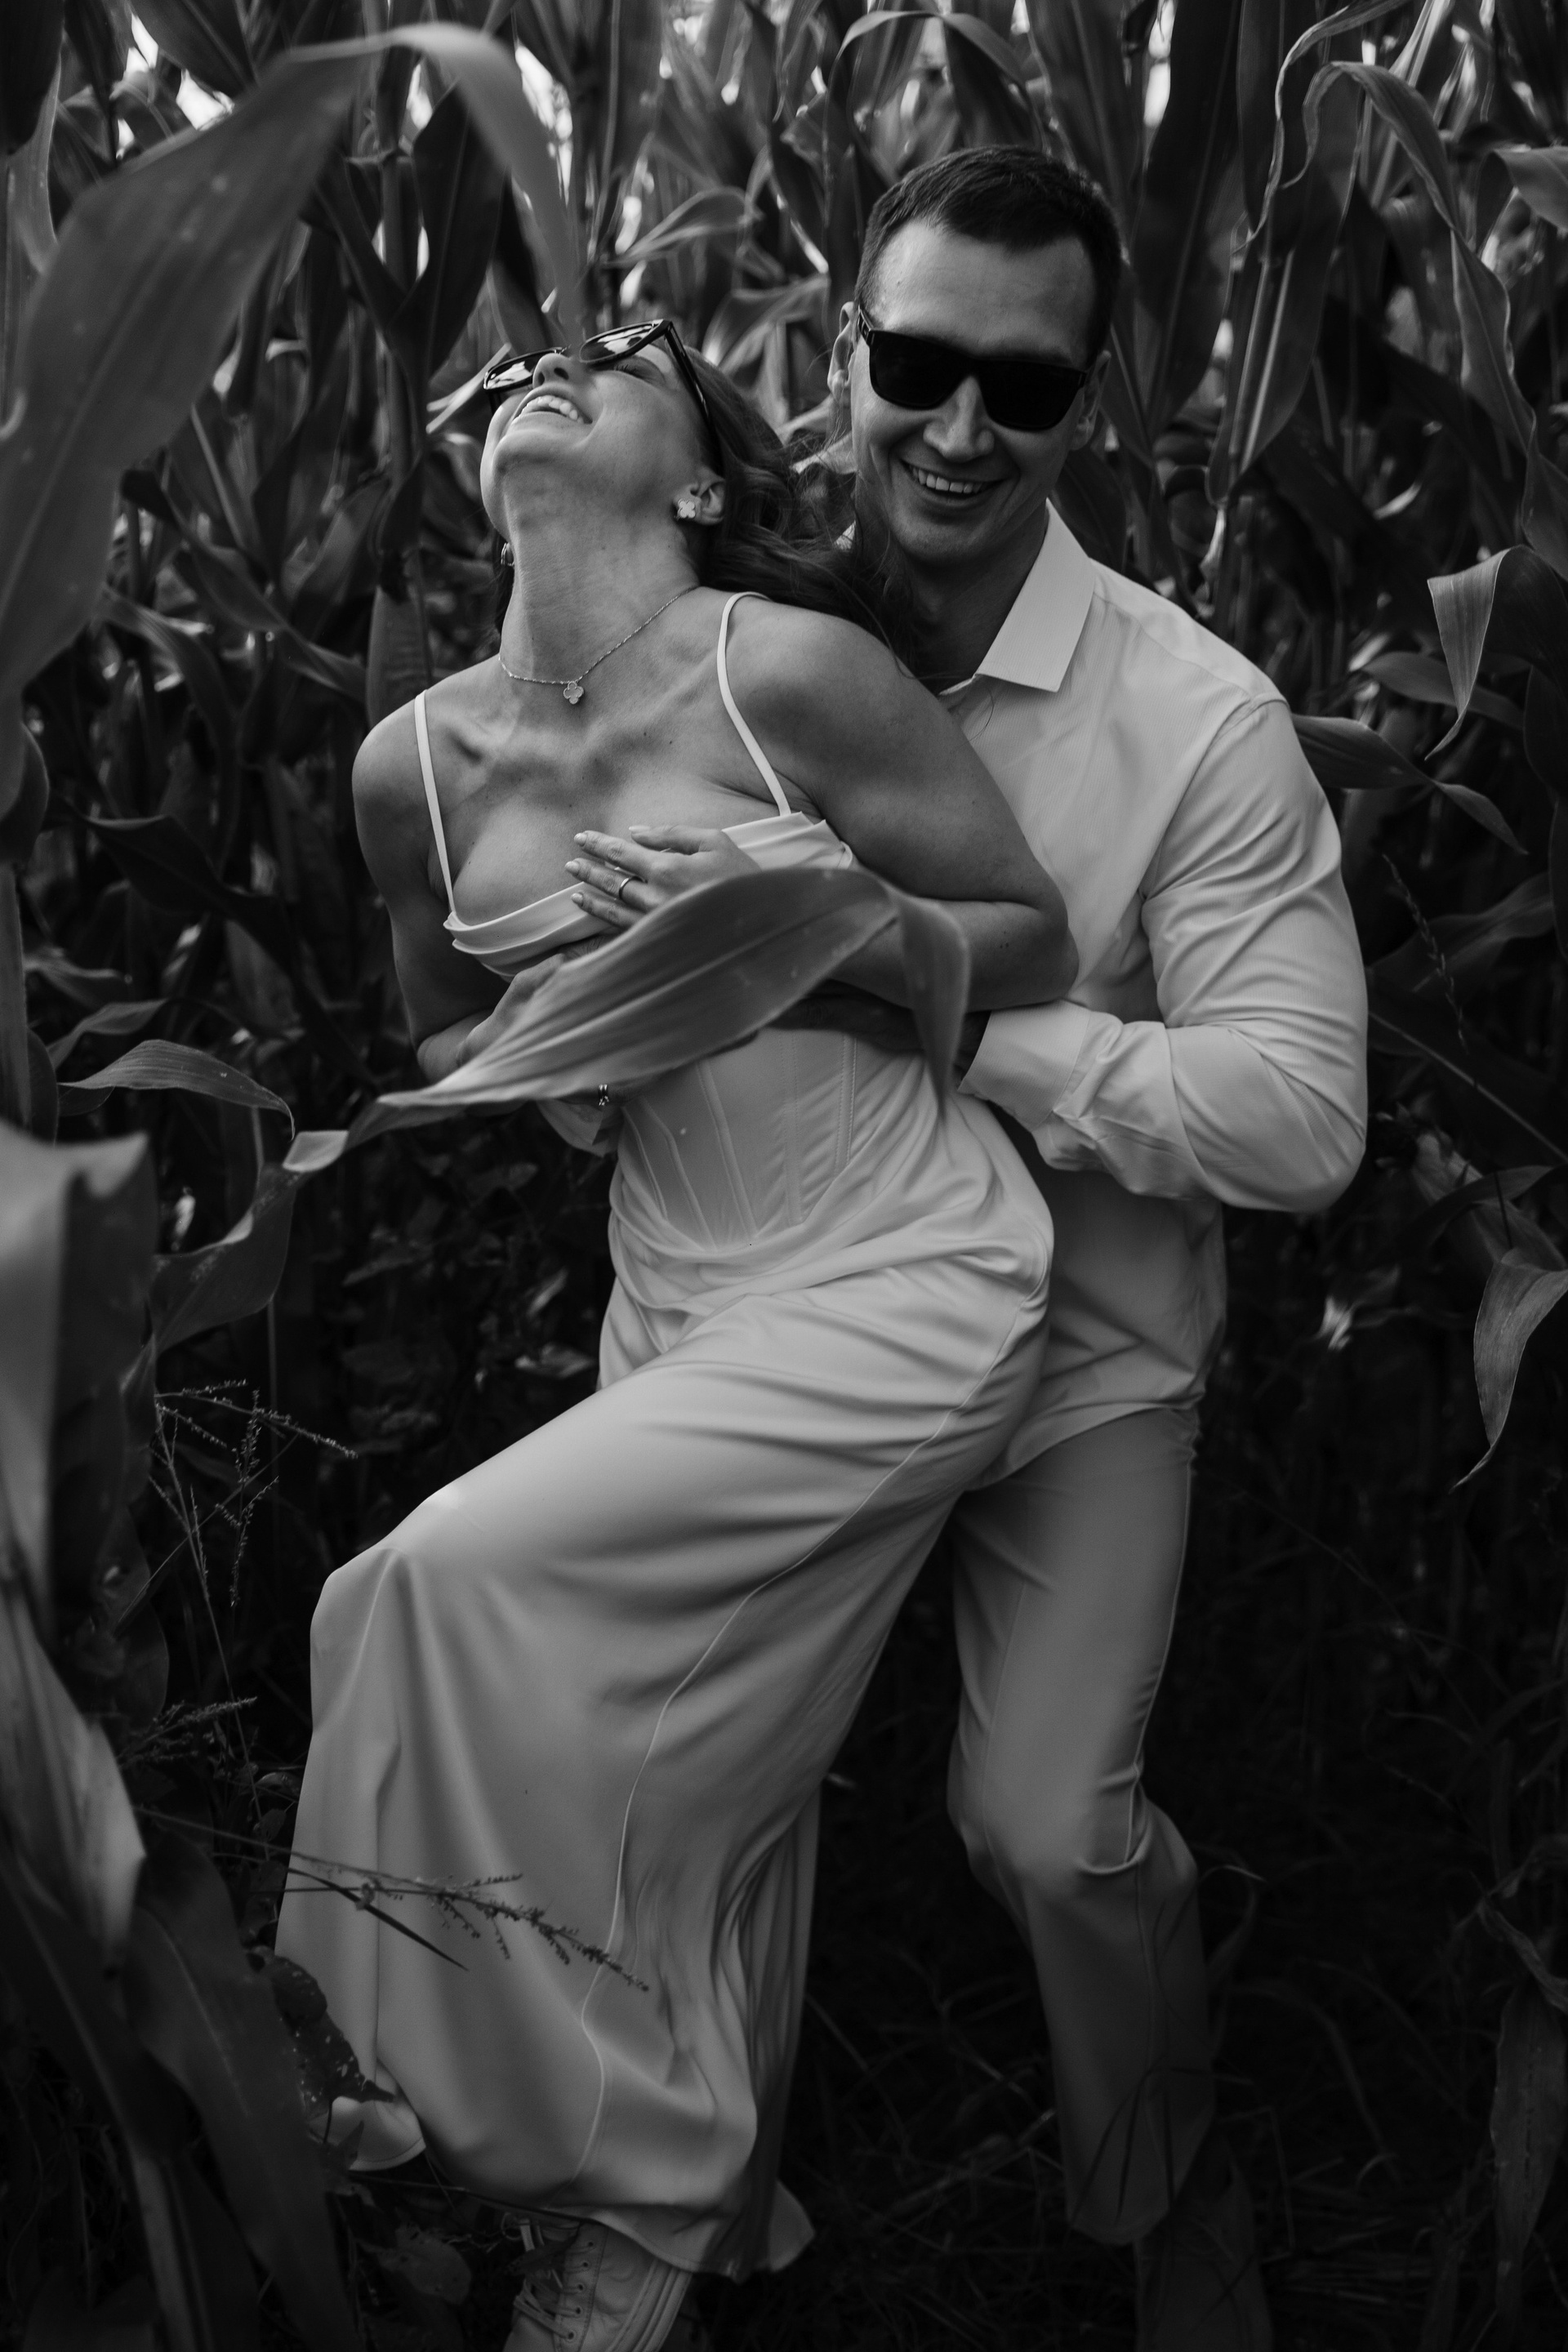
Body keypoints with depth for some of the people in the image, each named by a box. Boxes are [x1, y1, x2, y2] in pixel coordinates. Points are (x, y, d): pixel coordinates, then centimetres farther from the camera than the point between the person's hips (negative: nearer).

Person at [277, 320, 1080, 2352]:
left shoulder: (787, 672, -15)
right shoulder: (416, 768, 0)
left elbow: (1037, 945, -6)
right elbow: (448, 1058, 16)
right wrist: (550, 1022, -6)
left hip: (906, 1290, -5)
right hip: (673, 1297, 6)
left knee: (460, 1576, -20)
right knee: (697, 1773, 12)